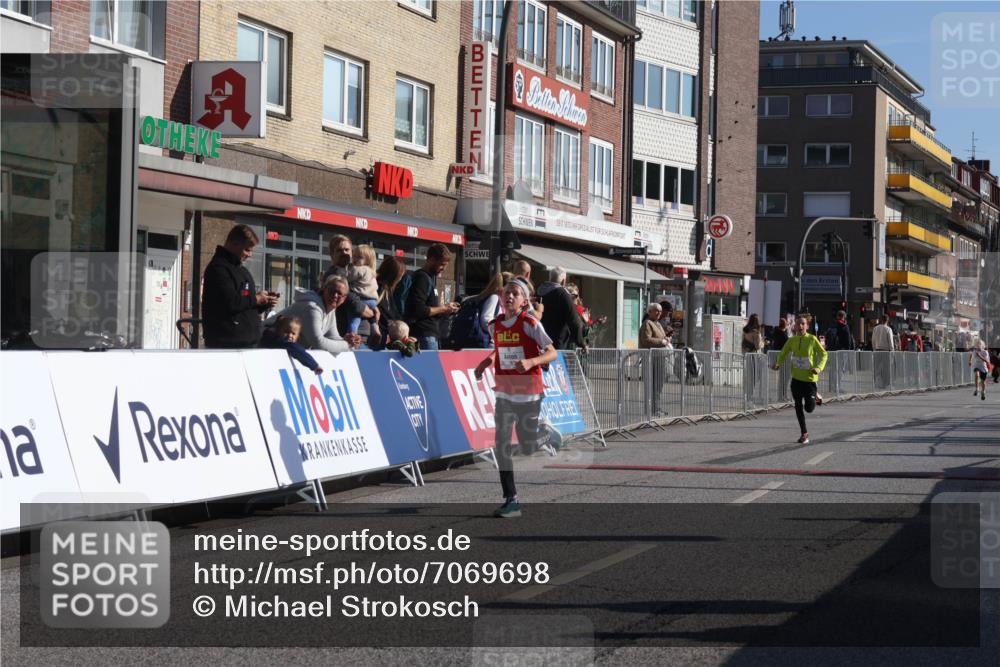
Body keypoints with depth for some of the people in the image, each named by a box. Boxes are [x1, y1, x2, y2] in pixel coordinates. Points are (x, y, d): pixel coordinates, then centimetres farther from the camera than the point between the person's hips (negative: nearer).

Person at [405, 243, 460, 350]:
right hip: (425, 334, -9)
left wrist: (446, 309, 7)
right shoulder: (422, 278, -11)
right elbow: (418, 310, -21)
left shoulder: (431, 277, 18)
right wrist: (443, 309, -12)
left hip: (432, 334, 9)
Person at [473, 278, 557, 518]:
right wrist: (487, 361, 8)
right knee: (502, 446, -5)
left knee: (529, 446, 5)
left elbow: (553, 353, -12)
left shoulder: (530, 323, -10)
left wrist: (530, 362, -28)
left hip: (529, 393, -5)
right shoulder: (495, 325, 6)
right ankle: (510, 500, -2)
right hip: (504, 392, 5)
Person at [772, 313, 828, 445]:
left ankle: (815, 398, 30)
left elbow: (823, 354, -3)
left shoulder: (812, 339, -9)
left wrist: (819, 368, -18)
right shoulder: (792, 340, 1)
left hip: (809, 378, -4)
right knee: (798, 407, 7)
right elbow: (783, 353, 12)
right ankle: (804, 433, 19)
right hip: (796, 378, 4)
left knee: (809, 408, -5)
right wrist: (778, 363, -7)